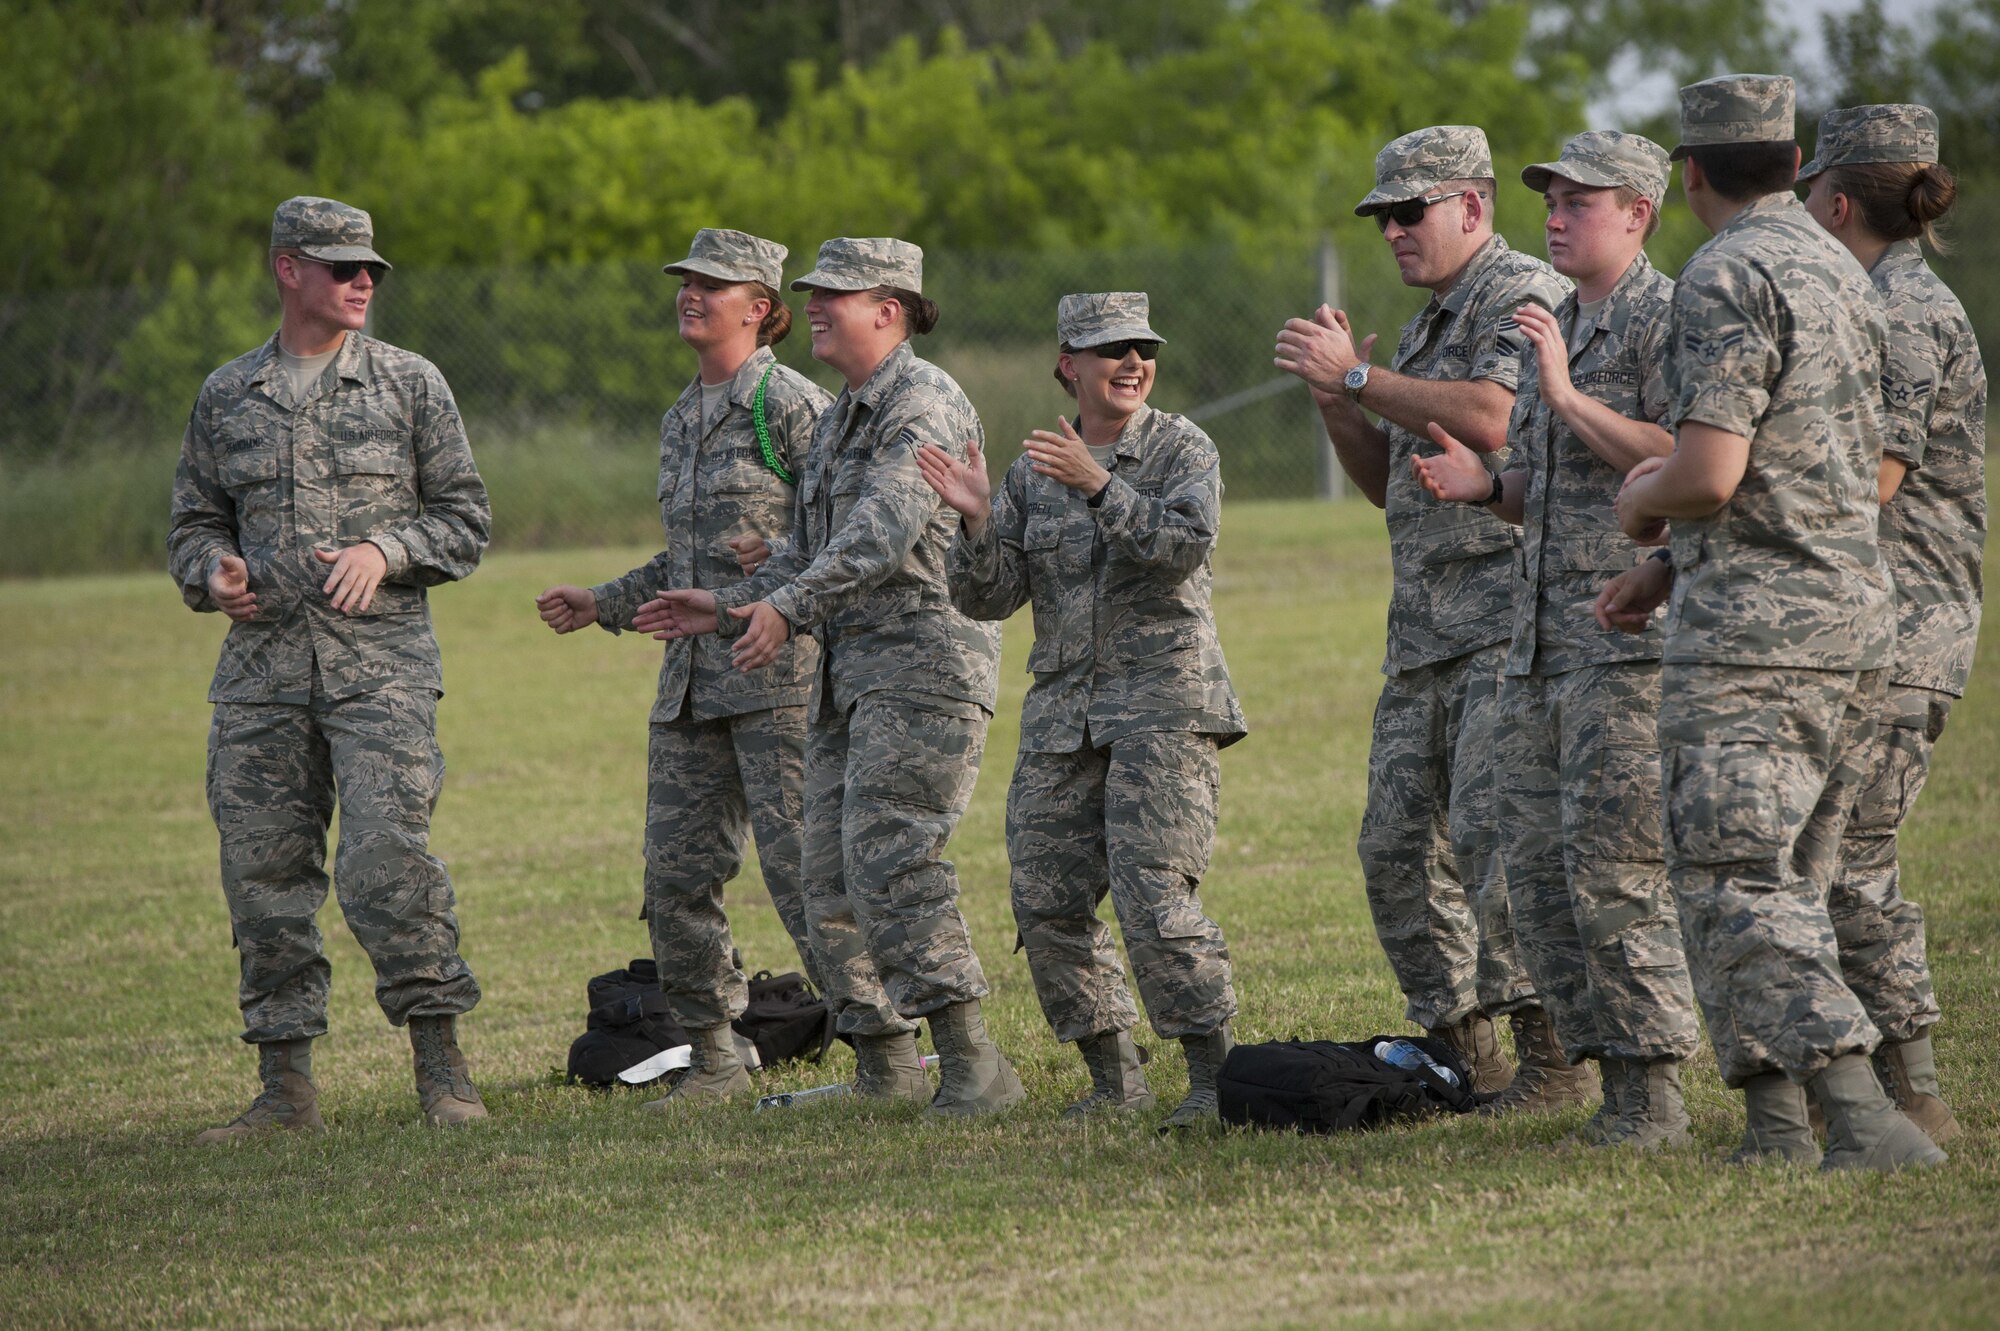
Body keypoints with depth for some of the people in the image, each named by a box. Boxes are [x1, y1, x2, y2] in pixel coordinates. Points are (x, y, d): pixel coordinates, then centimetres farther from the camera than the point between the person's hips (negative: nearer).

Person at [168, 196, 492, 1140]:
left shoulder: (410, 384, 6)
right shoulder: (227, 396, 12)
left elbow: (465, 520, 7)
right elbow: (193, 522, 19)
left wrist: (384, 550, -10)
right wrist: (216, 571, -3)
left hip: (380, 662, -3)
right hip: (262, 665, 3)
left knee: (388, 858, -15)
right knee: (263, 874, 2)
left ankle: (441, 1067, -7)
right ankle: (286, 1087, 9)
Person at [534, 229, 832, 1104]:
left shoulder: (791, 406, -6)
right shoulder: (680, 421, 18)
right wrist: (602, 605, 20)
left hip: (778, 670, -8)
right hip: (691, 677, 8)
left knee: (799, 863, -11)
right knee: (677, 874, 5)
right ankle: (714, 1058, 15)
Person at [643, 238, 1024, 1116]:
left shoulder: (923, 405, -11)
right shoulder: (840, 418, 21)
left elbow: (882, 531, -25)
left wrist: (787, 606, -34)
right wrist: (730, 606, 20)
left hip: (924, 661, -10)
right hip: (852, 672, 10)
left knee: (888, 857, -21)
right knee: (831, 875, 7)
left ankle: (973, 1066, -23)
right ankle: (884, 1068, 14)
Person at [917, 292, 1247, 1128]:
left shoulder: (1182, 450, 1)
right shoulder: (1033, 472, 13)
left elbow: (1184, 544, -17)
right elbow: (988, 597, 8)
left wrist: (1099, 487, -27)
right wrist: (977, 523, -10)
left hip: (1164, 702, -6)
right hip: (1062, 713, 6)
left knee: (1155, 896, -17)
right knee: (1046, 902, 2)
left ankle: (1215, 1077, -12)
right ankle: (1113, 1077, 14)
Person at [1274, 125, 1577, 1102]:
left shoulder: (1523, 296, -6)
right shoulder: (1426, 327, 24)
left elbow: (1489, 420, -23)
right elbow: (1391, 484, 27)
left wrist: (1358, 375, -13)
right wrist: (1337, 404, 10)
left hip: (1510, 616, -10)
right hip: (1422, 628, 10)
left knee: (1494, 829, -19)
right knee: (1398, 847, 6)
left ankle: (1551, 1051, -18)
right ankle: (1460, 1052, 13)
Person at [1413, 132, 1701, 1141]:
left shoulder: (1666, 320, -6)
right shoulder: (1550, 331, 21)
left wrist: (1569, 397, -19)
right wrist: (1484, 486, 7)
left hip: (1630, 635, -9)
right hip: (1540, 640, 9)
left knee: (1614, 871, -11)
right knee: (1539, 872, 6)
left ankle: (1653, 1094, -7)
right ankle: (1609, 1075, 10)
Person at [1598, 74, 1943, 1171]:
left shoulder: (1726, 279, -12)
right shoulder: (1844, 275, 17)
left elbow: (1709, 473, -21)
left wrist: (1641, 498, 2)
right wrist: (1670, 568, 24)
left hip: (1753, 635, -9)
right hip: (1853, 616, 9)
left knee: (1734, 884, -12)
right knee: (1787, 881, 14)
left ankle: (1866, 1120, -23)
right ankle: (1775, 1123, 14)